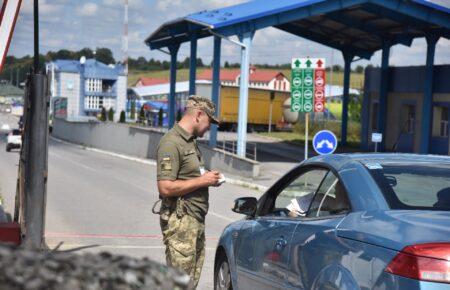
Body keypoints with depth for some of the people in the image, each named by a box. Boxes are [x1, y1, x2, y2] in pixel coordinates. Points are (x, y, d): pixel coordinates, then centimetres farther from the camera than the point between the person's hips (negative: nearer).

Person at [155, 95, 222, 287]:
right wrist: (202, 180, -15)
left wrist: (208, 179, 10)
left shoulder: (191, 141, 18)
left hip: (196, 220, 10)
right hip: (180, 222, -10)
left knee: (192, 280, 11)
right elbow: (166, 187, -22)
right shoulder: (171, 142, -14)